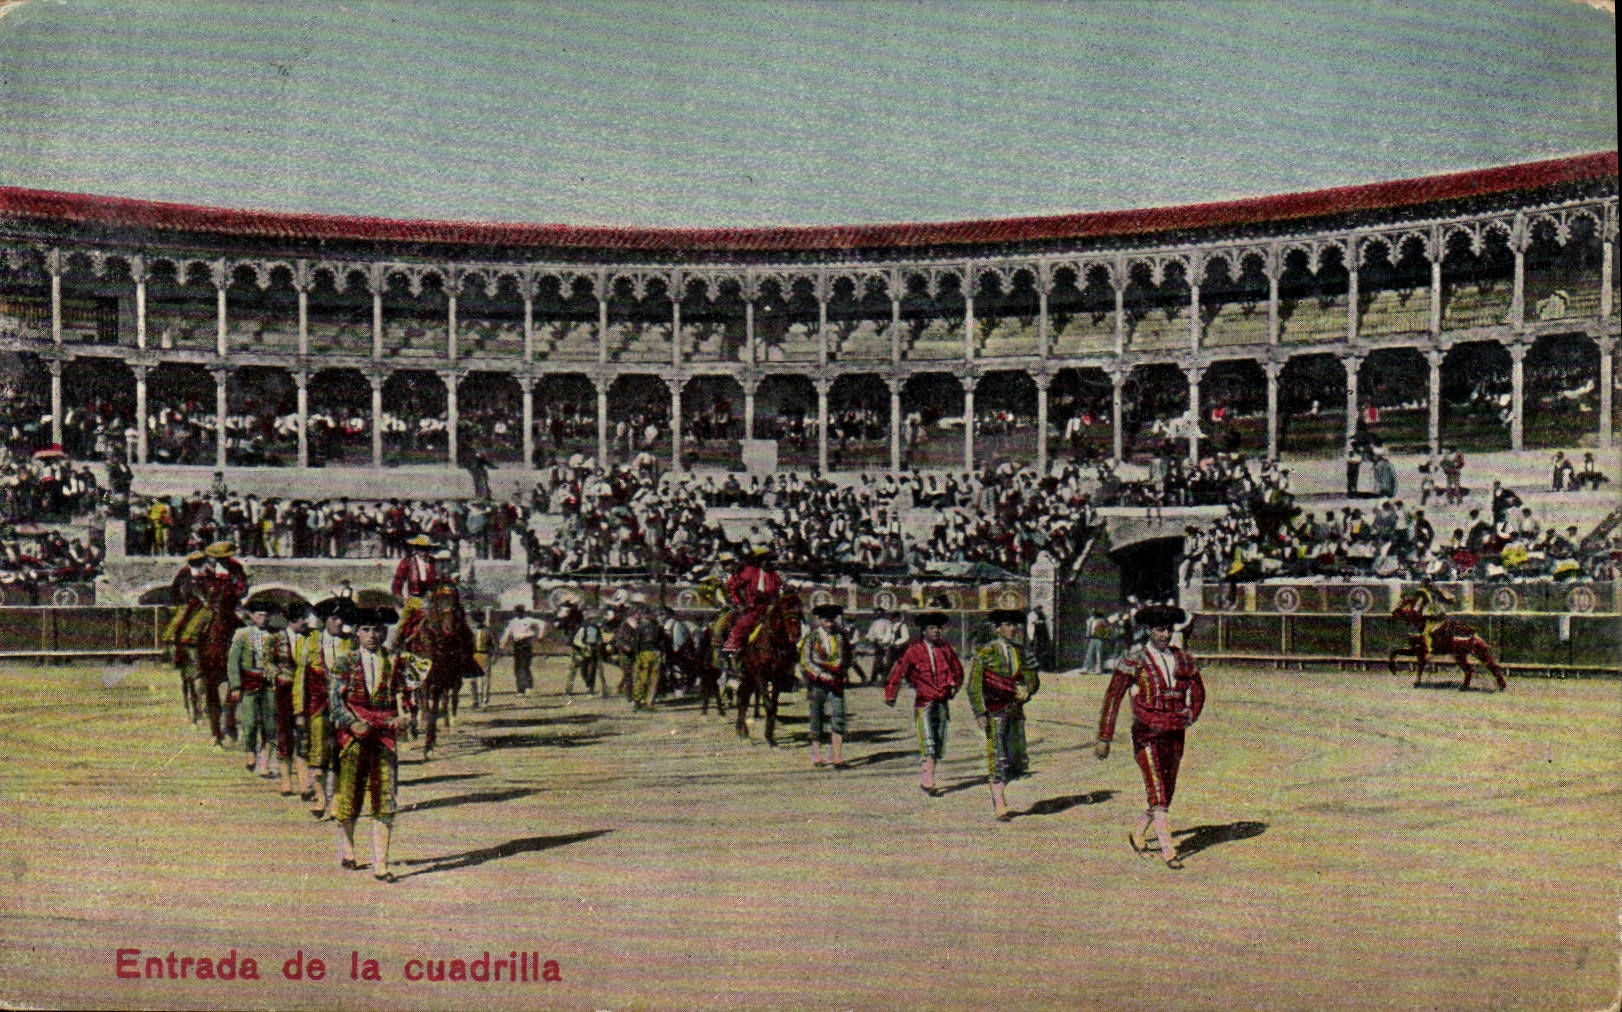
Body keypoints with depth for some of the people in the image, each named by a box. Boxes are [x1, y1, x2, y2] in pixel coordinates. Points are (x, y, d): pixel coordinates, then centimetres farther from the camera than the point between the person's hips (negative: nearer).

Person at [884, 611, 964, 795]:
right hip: (923, 702, -5)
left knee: (939, 744, 8)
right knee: (928, 743, -14)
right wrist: (890, 694, -15)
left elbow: (958, 670, 23)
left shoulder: (946, 648, 10)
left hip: (942, 702, 5)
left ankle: (925, 778, 21)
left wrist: (954, 685, 6)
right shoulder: (914, 650, -4)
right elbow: (898, 671, -7)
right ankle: (928, 781, -14)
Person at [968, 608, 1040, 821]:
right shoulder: (986, 653, -5)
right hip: (994, 713, -5)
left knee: (1017, 760, 6)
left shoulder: (1020, 652, 11)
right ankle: (999, 807, -1)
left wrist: (1025, 692, -10)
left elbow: (1033, 680, 13)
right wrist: (980, 713, -15)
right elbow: (974, 686, -8)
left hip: (1016, 712, 5)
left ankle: (997, 793, 29)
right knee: (998, 760, -7)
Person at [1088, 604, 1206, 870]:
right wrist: (1104, 739, -10)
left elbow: (1198, 691, 23)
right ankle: (1168, 850, -6)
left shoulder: (1182, 658, 7)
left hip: (1175, 735, 6)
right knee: (1158, 796, -11)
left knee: (1166, 794, 13)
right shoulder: (1134, 660, -8)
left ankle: (1138, 835, 34)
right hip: (1146, 736, -5)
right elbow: (1112, 698, -9)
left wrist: (1190, 717, 8)